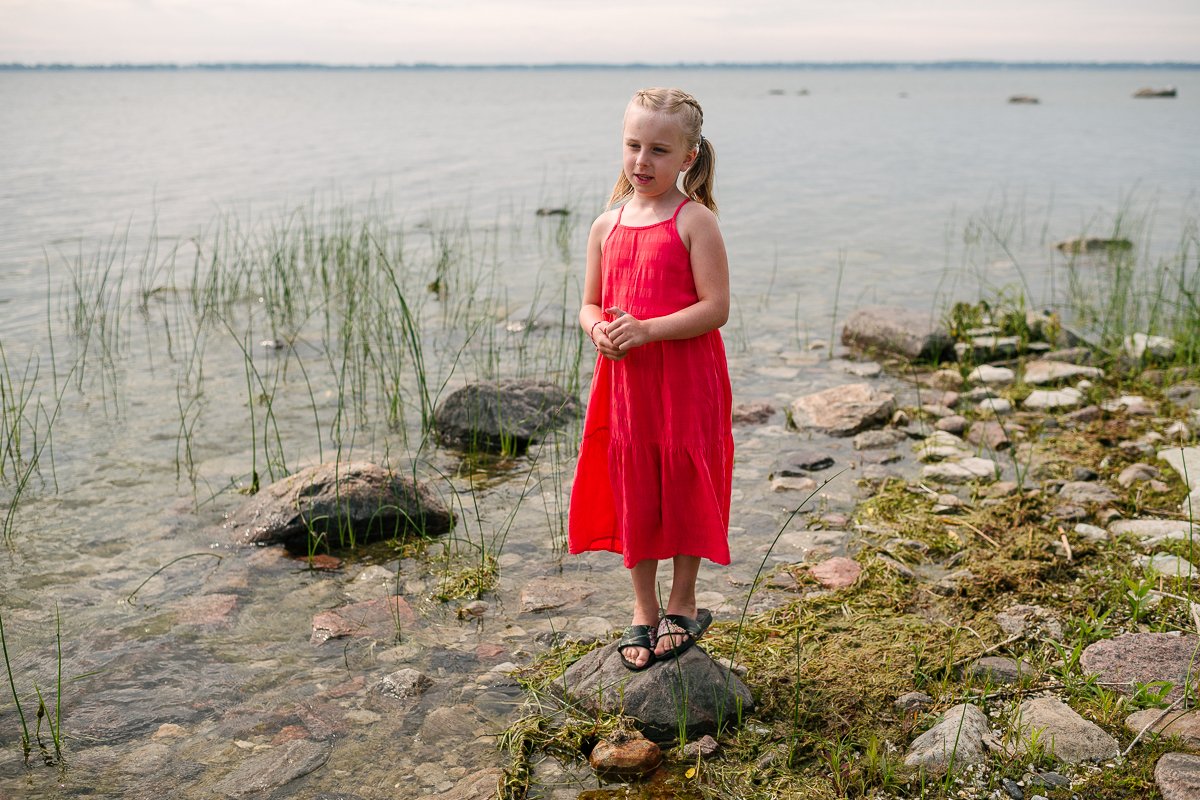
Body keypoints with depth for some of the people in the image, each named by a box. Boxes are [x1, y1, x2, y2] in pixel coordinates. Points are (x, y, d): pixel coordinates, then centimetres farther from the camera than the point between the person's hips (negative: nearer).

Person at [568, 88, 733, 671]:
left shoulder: (695, 220, -9)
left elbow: (715, 307, -15)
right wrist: (598, 329, -11)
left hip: (687, 381, -5)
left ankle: (682, 606, 27)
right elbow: (590, 304, 13)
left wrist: (646, 329, -23)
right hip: (624, 380, 5)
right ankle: (643, 611, 28)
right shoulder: (607, 225, 7)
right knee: (632, 493, 12)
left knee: (685, 489, 8)